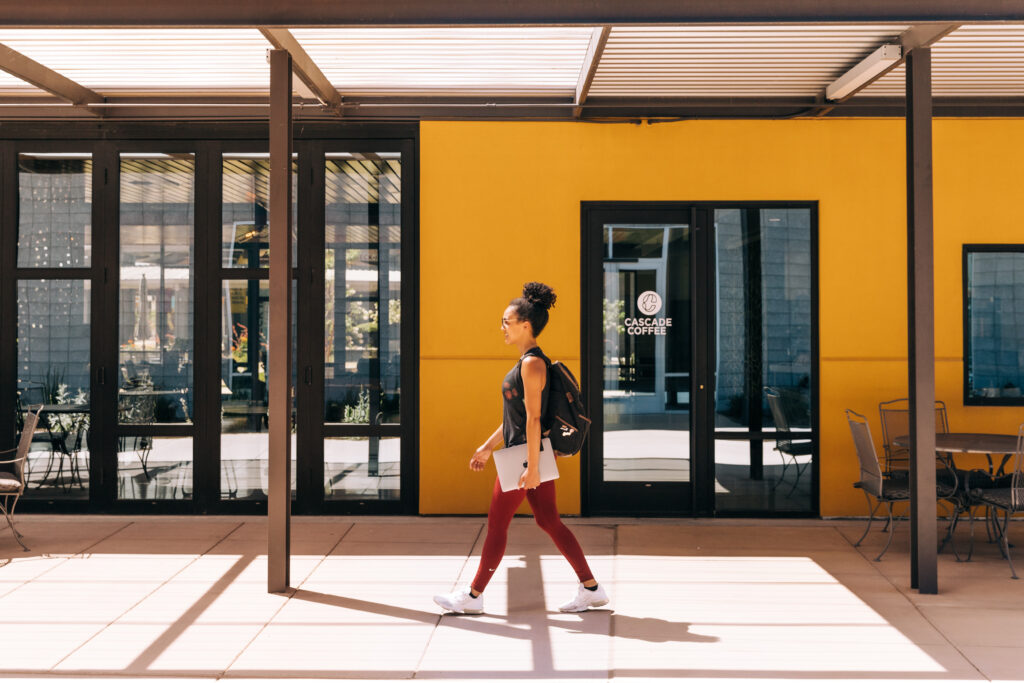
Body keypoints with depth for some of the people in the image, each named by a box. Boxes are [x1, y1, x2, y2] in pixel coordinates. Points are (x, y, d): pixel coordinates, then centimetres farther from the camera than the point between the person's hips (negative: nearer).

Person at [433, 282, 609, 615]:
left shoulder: (532, 363, -16)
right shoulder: (531, 362, 14)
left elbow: (533, 419, -21)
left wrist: (532, 467, -22)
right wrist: (488, 447, 23)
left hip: (524, 456, -10)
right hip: (523, 454, 10)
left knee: (497, 525, 1)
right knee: (549, 522, 12)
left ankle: (473, 596, 13)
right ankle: (591, 588, 15)